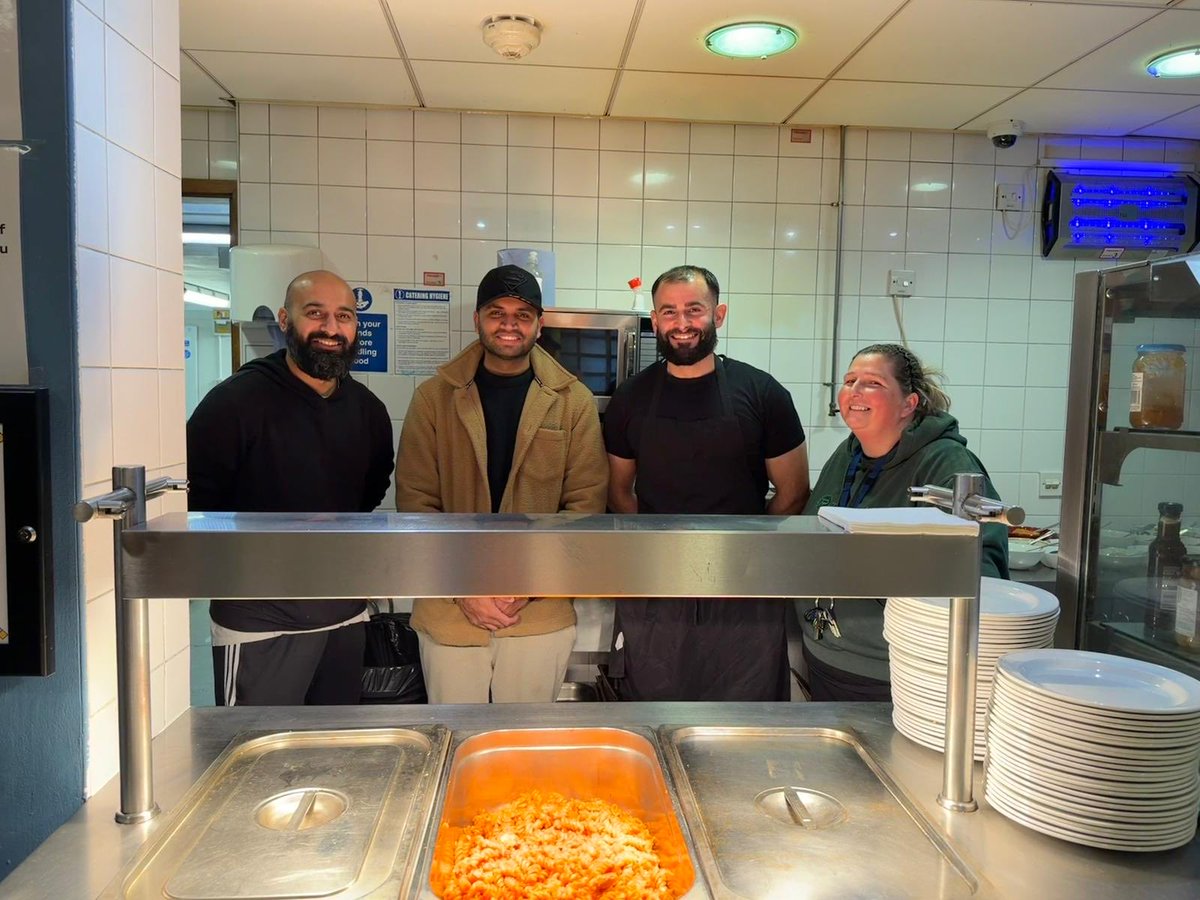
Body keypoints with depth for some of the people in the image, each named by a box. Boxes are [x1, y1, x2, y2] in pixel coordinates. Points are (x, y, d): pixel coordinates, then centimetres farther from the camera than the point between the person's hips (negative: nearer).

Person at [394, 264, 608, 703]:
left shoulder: (573, 401, -1)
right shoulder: (434, 396, -1)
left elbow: (586, 504, -3)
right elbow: (415, 501, -3)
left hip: (542, 611, 0)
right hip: (450, 608, 0)